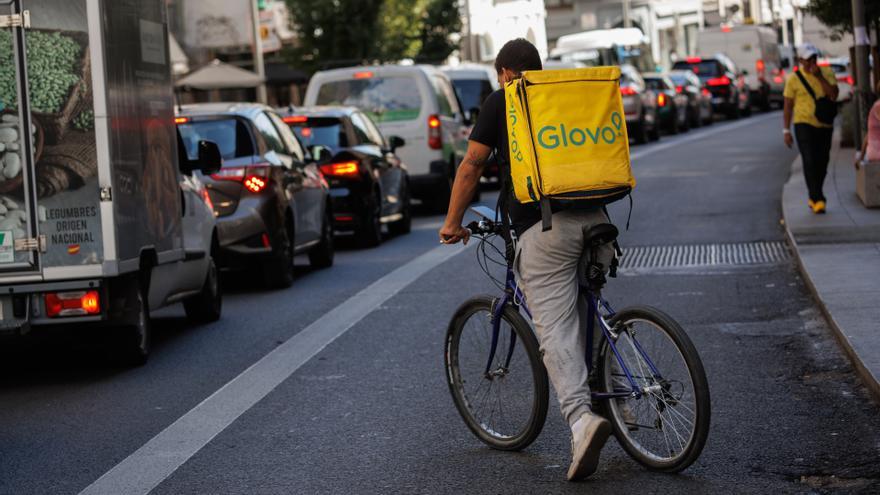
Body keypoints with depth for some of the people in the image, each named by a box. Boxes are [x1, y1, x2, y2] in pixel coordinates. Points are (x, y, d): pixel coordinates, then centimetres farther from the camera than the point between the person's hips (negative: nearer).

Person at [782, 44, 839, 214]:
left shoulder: (827, 72, 3)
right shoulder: (794, 79, -2)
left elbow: (834, 95, -10)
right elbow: (787, 106, 2)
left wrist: (819, 77, -16)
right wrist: (786, 130, -1)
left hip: (824, 125, 3)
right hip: (804, 124, -3)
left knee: (822, 163, 9)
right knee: (809, 161, -16)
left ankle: (813, 198, 25)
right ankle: (818, 199, -17)